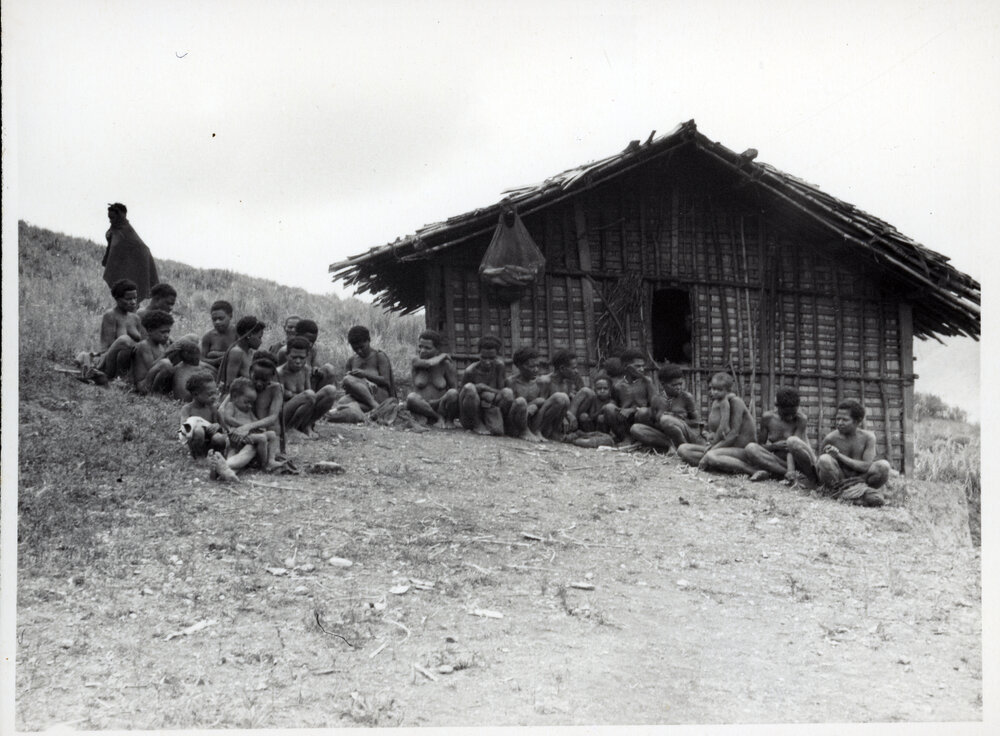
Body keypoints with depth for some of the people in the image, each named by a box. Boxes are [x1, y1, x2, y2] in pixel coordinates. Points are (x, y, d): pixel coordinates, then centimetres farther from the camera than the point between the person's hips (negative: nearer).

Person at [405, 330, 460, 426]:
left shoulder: (445, 364, -3)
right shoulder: (415, 362, -1)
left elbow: (455, 388, -1)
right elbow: (428, 363, -22)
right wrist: (443, 356, -5)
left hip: (441, 407, -1)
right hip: (421, 408, 1)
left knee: (452, 393, -32)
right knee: (411, 397, -33)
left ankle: (448, 420, -6)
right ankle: (438, 418, -13)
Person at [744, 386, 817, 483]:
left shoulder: (801, 419, -11)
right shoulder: (767, 418, -1)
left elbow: (793, 446, -22)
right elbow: (760, 446, 4)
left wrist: (791, 469, -38)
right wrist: (775, 446, -18)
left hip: (797, 462, -4)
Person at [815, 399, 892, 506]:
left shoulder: (868, 437, -5)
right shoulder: (831, 439, -8)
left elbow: (866, 467, -15)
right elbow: (818, 465, -3)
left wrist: (839, 455, -20)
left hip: (859, 478, 1)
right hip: (837, 481, -1)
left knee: (884, 465, -22)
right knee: (825, 459, -30)